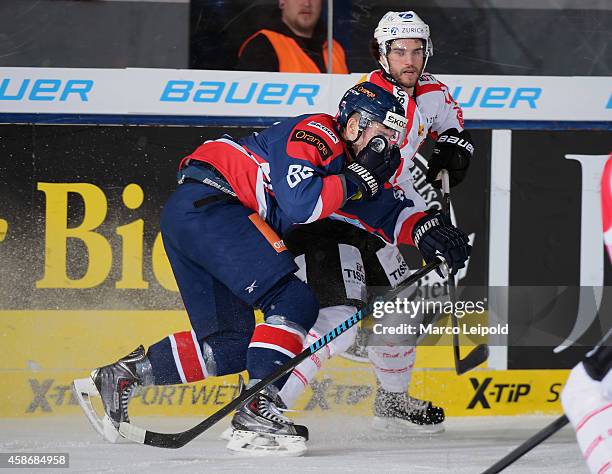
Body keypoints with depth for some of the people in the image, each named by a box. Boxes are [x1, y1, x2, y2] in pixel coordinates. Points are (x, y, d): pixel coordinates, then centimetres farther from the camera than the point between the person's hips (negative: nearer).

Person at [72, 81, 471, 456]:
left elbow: (386, 212, 22)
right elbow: (300, 205, -22)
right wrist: (359, 177, -13)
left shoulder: (349, 165, 19)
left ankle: (119, 378, 15)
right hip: (207, 202, -10)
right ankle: (257, 410, -23)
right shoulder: (316, 135, -9)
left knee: (230, 346, 10)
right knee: (296, 302, -17)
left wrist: (427, 228, 3)